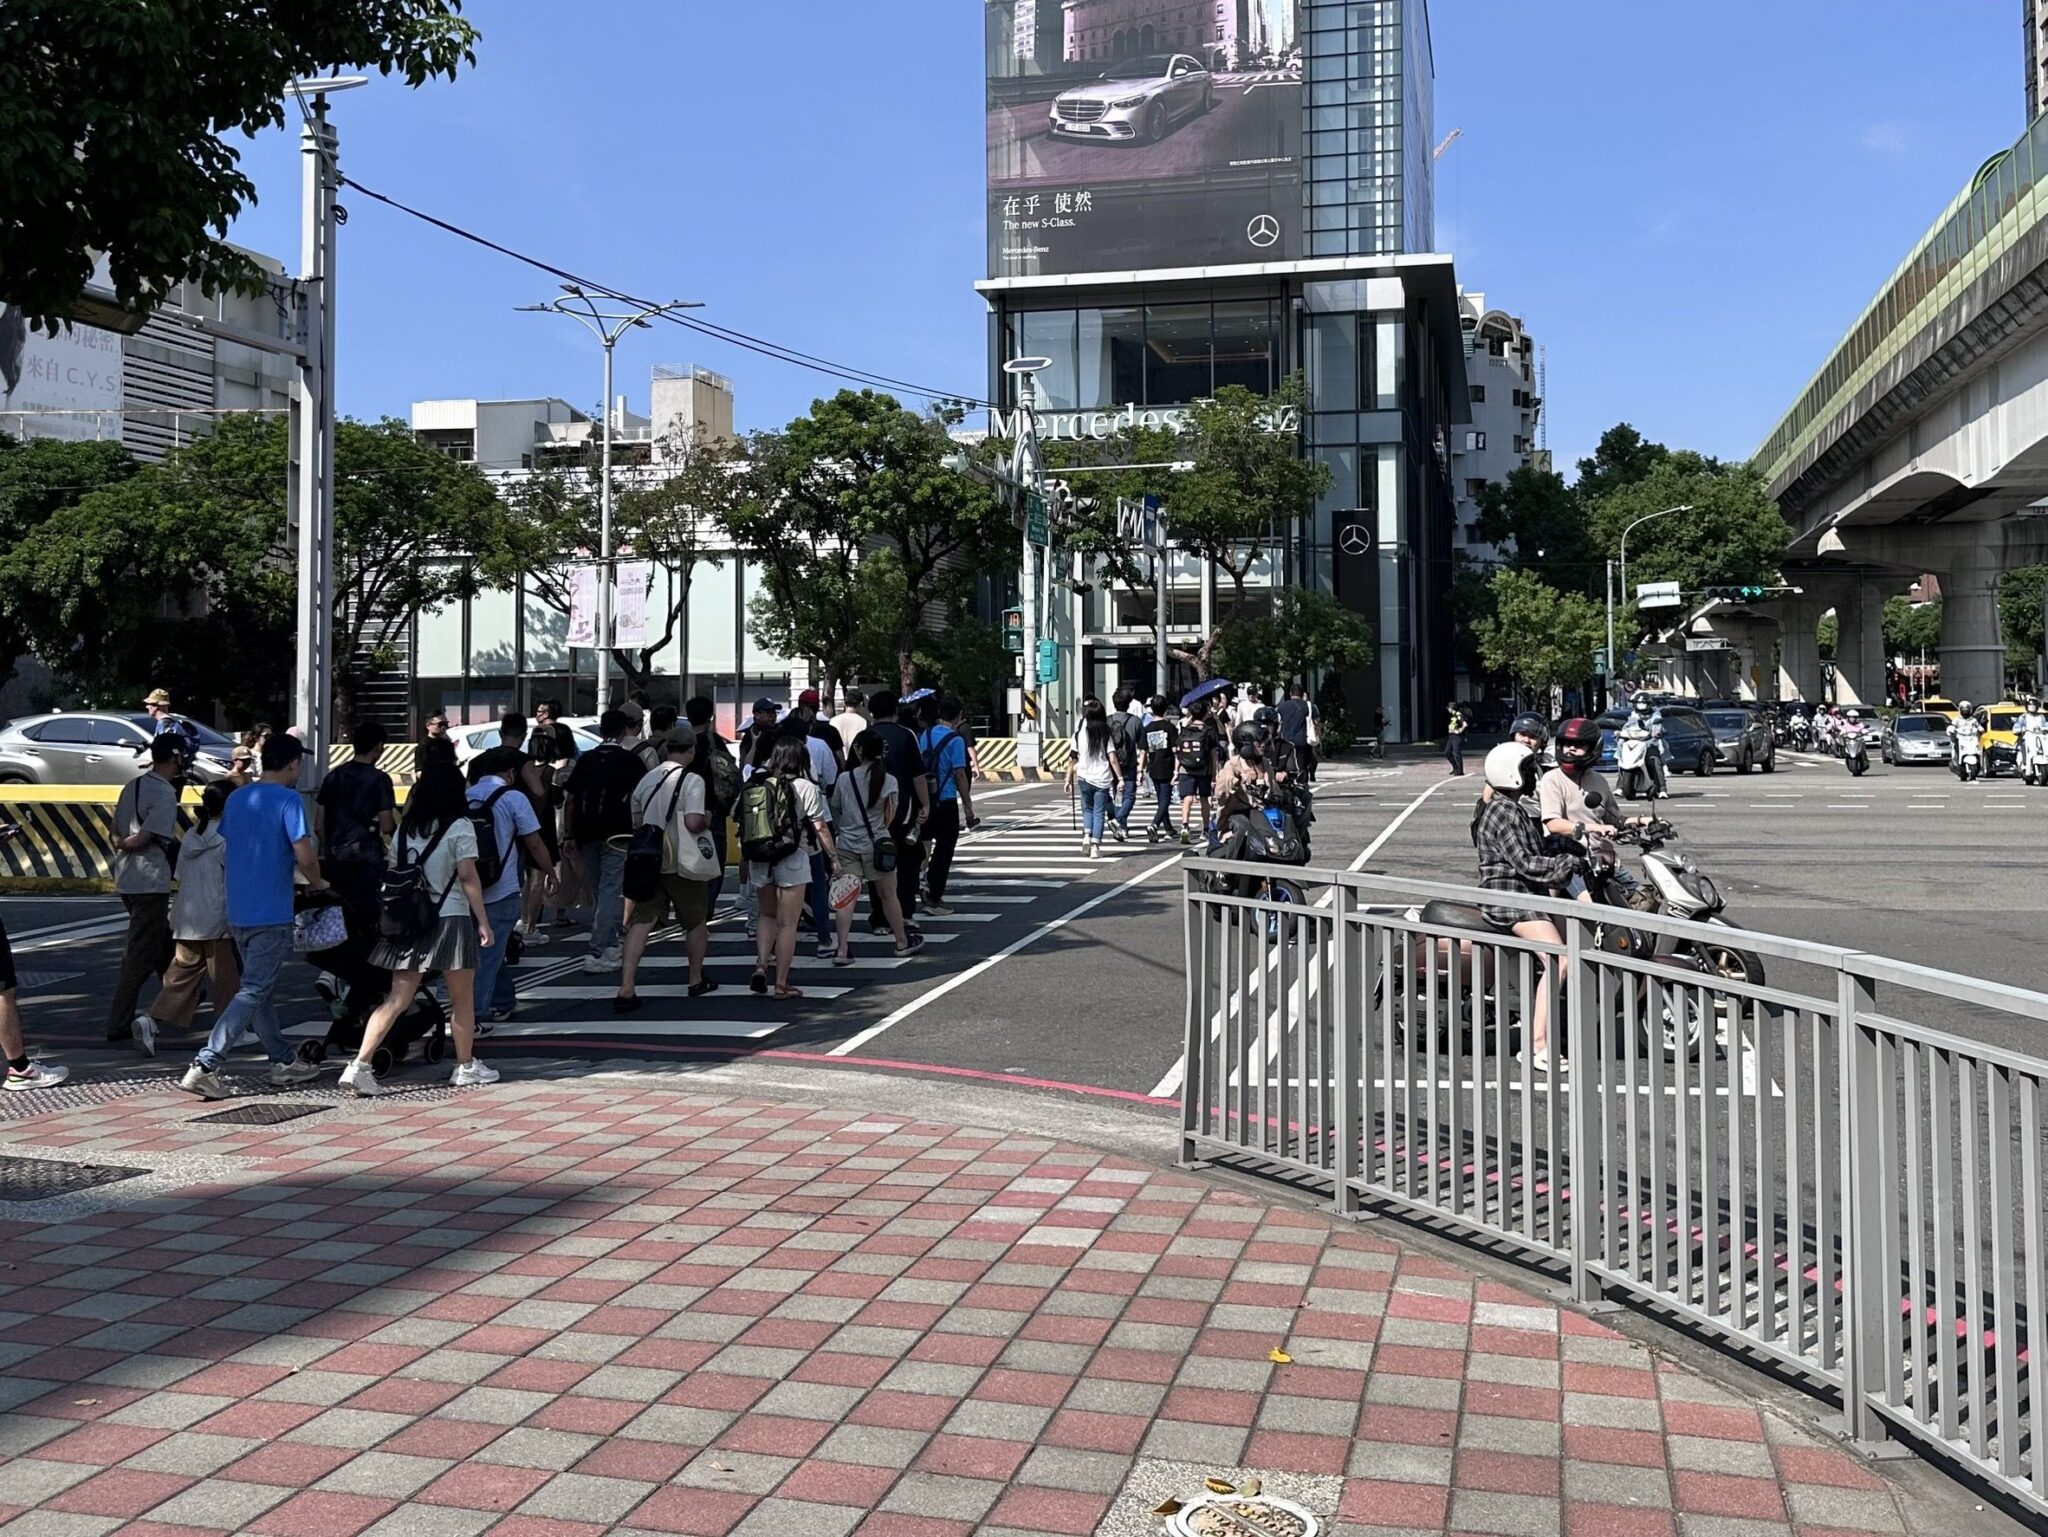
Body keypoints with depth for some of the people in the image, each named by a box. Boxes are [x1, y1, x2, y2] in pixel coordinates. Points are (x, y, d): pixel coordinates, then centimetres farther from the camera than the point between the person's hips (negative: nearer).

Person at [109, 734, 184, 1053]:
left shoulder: (132, 786, 12)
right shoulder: (165, 793, -14)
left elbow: (117, 833, 14)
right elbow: (144, 838, -20)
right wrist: (124, 845, -3)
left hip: (126, 880, 9)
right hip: (150, 882, -9)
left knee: (162, 940, 23)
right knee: (141, 954, -5)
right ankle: (119, 1023, -6)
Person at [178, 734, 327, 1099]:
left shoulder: (235, 798, 11)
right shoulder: (288, 800, -11)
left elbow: (221, 857, 19)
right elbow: (304, 855, -20)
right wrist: (317, 883, -1)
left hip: (237, 912, 8)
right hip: (271, 915, -8)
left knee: (257, 987, 16)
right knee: (253, 993, -5)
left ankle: (284, 1061, 24)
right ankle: (204, 1066, -12)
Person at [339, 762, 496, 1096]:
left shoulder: (405, 828, 10)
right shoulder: (459, 827, -7)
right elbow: (468, 878, -10)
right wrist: (483, 922, -7)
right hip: (451, 919, -5)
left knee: (397, 999, 4)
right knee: (462, 999, 10)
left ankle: (359, 1066, -6)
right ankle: (466, 1067, 21)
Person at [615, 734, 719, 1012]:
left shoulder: (646, 780, 9)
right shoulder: (692, 781, -11)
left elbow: (636, 822, 17)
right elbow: (693, 822, -21)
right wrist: (707, 819, 0)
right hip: (684, 863, -4)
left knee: (642, 921, -1)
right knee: (697, 921, 15)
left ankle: (626, 989, -13)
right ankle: (697, 981, 29)